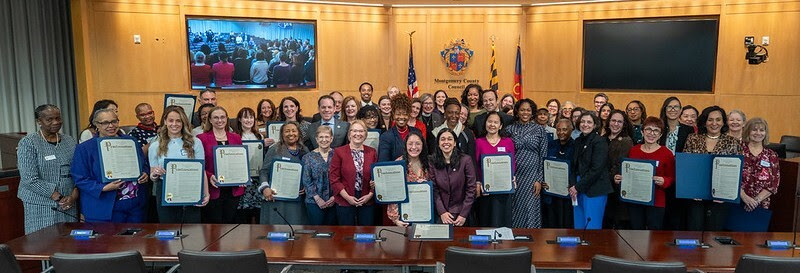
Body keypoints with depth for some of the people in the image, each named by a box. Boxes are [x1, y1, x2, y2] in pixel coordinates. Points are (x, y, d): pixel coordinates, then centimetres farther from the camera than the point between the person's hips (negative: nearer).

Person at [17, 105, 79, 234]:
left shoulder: (70, 141, 10)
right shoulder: (28, 143, -3)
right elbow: (30, 179, -11)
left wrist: (74, 195, -7)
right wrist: (59, 198, -13)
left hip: (69, 204, 4)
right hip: (40, 206, -3)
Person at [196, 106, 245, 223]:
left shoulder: (236, 138, 12)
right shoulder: (202, 139, 0)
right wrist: (209, 177, -19)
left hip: (233, 190, 3)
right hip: (213, 190, -3)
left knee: (230, 221, 9)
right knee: (214, 223, 1)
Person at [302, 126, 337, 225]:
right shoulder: (309, 157, 2)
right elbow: (306, 181, -2)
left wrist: (335, 196, -8)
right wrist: (317, 198, -9)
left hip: (334, 201, 1)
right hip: (314, 202, -1)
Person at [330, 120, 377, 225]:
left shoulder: (372, 152, 7)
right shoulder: (339, 152, -2)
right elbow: (334, 178, -5)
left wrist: (370, 195, -6)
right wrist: (347, 197, -11)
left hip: (368, 202, 2)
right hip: (344, 202, -2)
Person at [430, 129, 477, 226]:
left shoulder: (466, 160, -7)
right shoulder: (433, 162, -1)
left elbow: (471, 189, -7)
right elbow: (434, 190, -2)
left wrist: (463, 215, -12)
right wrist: (442, 212, -12)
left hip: (461, 212, -1)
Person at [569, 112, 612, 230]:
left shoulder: (600, 141, -8)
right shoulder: (578, 141, 14)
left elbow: (596, 169, -15)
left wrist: (578, 187, -12)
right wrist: (572, 185, -2)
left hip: (594, 190, -7)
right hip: (578, 189, 7)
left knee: (592, 227, -4)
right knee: (579, 226, 9)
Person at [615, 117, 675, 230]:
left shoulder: (666, 153, -2)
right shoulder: (633, 151, 8)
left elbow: (672, 178, -1)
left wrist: (663, 181, -21)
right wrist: (618, 179, -1)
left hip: (656, 202, -3)